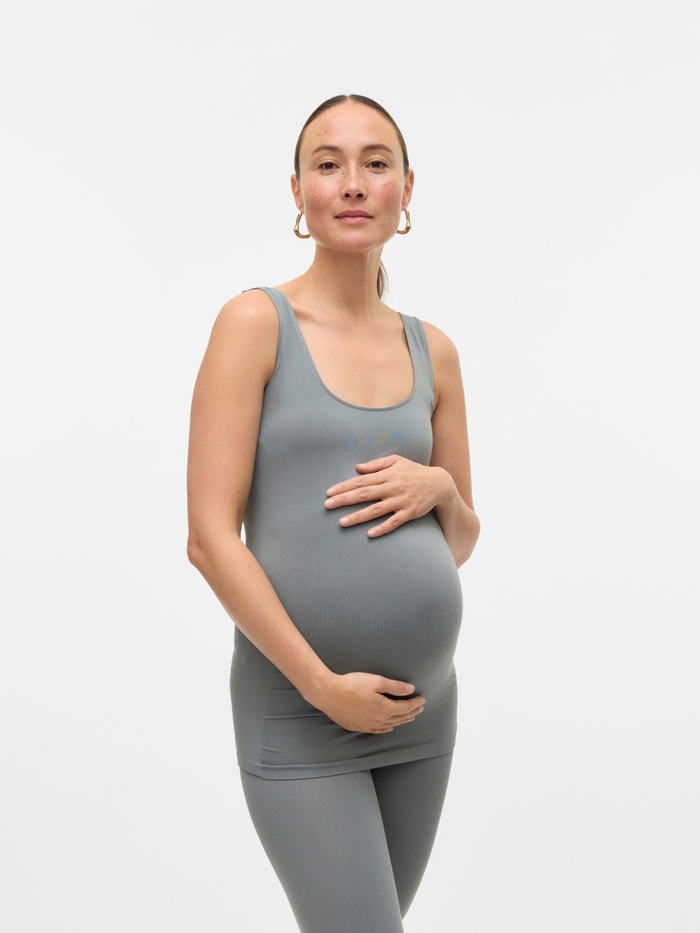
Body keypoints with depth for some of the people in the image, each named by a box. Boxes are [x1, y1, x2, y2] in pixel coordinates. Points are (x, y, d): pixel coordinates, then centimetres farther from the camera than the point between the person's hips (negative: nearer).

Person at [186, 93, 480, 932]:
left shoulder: (432, 351, 7)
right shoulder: (255, 321, -8)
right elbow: (210, 536, -13)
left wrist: (437, 487, -9)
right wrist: (324, 687, -16)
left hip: (423, 705, 6)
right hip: (299, 713, -5)